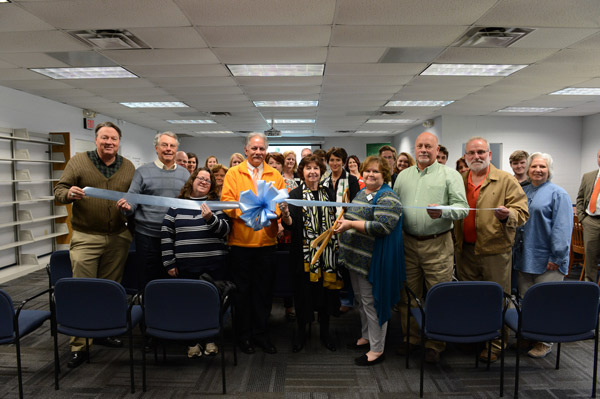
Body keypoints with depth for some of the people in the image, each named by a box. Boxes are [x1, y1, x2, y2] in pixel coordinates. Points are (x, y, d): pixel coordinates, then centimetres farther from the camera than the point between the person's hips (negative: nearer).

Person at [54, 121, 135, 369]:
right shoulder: (78, 162, 2)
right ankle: (78, 346, 8)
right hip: (86, 237, -2)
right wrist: (69, 193, -20)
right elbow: (59, 191, 2)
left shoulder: (128, 167, 9)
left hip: (118, 238, 3)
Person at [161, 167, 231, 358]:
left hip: (214, 264, 0)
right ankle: (192, 342, 24)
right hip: (185, 266, 1)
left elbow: (225, 230, -3)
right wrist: (169, 263, 2)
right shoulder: (177, 205, 7)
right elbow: (166, 234, 6)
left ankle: (211, 340, 24)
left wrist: (210, 218, -22)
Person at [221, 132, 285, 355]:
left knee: (264, 290, 10)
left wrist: (272, 212, -19)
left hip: (266, 241, 2)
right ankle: (244, 335, 24)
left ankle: (261, 334, 26)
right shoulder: (233, 174, 2)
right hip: (240, 241, -2)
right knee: (242, 289, 9)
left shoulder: (275, 175, 8)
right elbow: (227, 202, -7)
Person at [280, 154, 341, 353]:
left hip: (327, 251, 3)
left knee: (325, 289, 10)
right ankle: (301, 332, 25)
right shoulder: (295, 194, -2)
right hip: (303, 253, -3)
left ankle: (324, 331, 29)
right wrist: (285, 215, -32)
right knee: (303, 291, 5)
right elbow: (289, 224, -12)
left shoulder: (329, 193, 10)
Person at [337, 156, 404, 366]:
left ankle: (377, 349, 14)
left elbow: (382, 227, -26)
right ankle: (366, 336, 37)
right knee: (360, 299, 19)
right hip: (355, 256, 9)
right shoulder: (361, 193, 13)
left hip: (372, 259, -9)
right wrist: (343, 221, 6)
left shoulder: (387, 198, -15)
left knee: (371, 301, 0)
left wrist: (351, 224, -27)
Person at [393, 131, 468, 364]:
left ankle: (435, 344, 19)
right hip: (408, 243, 4)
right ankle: (410, 338, 28)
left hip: (437, 245, -3)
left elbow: (462, 208, -8)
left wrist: (442, 212, -27)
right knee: (408, 295, 12)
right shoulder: (403, 175, 14)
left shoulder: (450, 175, 1)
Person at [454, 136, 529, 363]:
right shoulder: (458, 181, 10)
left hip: (495, 250, -4)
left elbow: (522, 213, -5)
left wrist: (507, 215, -27)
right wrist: (455, 241, 4)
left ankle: (495, 344, 19)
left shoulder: (506, 181, -1)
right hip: (465, 250, 4)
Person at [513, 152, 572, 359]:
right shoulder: (523, 191, 13)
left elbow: (562, 227, -12)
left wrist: (556, 257, -17)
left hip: (546, 260, -6)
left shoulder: (557, 194, -5)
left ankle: (544, 342, 15)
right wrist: (514, 248, 12)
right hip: (524, 257, 6)